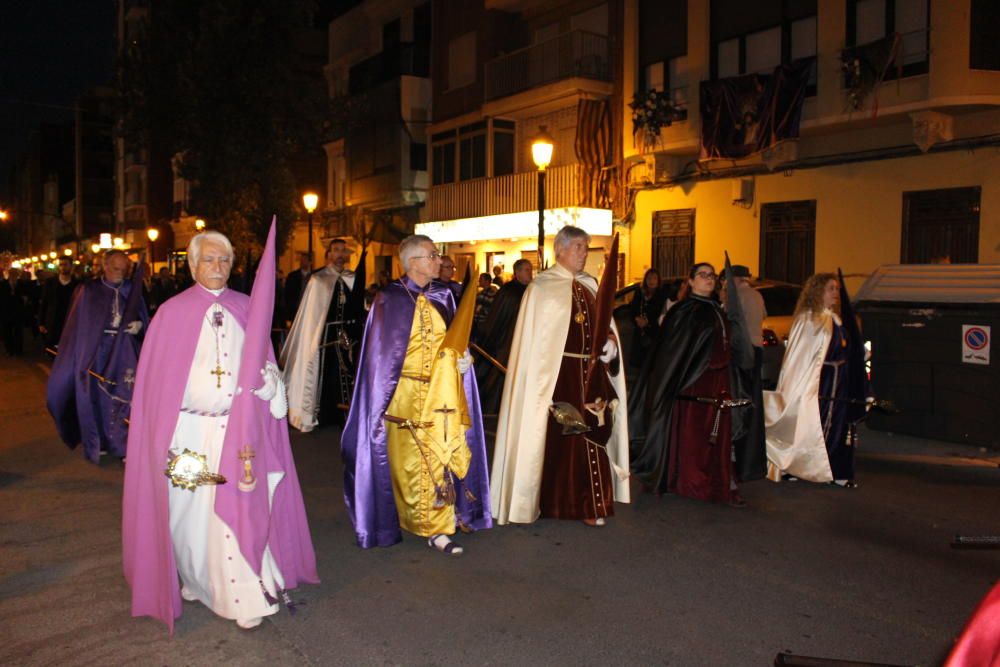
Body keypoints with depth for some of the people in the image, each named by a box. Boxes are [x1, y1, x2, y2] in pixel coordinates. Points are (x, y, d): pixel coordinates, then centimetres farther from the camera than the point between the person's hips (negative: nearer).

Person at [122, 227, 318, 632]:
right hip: (190, 430, 0)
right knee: (191, 510, 6)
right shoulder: (173, 313, 2)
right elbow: (157, 377, 2)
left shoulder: (247, 309, 7)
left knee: (237, 508, -2)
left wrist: (268, 379, -10)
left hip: (238, 429, 0)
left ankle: (245, 597, 7)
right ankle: (196, 580, 30)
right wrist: (164, 434, -3)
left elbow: (264, 363, 12)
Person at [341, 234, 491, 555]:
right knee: (408, 461, 4)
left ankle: (438, 528, 4)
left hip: (441, 391, 3)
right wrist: (384, 400, -3)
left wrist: (461, 359, -6)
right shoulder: (390, 299, -4)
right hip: (405, 393, -3)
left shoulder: (443, 296, 7)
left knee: (442, 459, -2)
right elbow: (382, 352, -2)